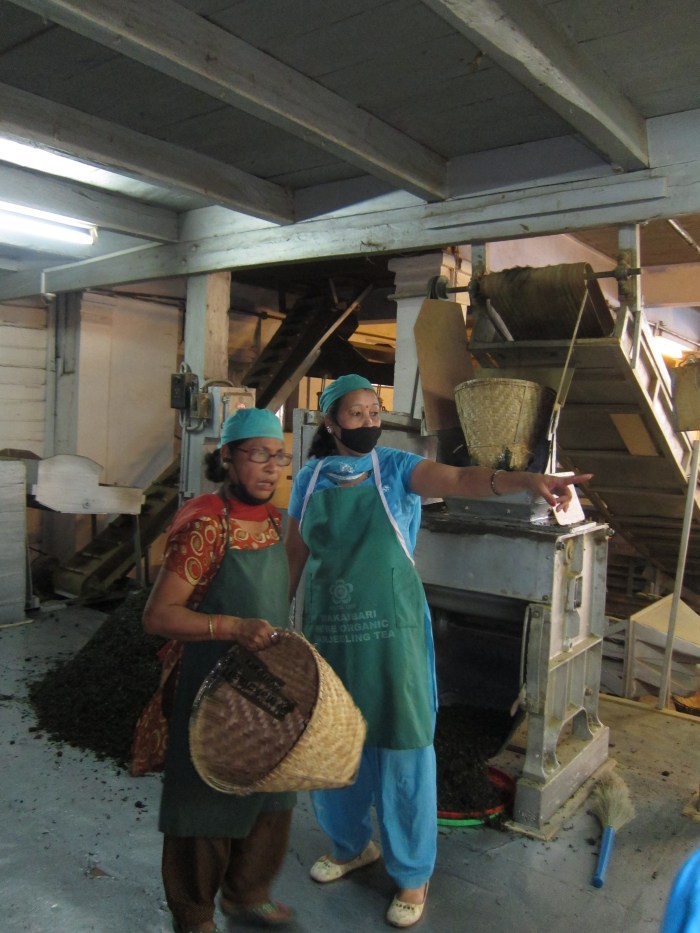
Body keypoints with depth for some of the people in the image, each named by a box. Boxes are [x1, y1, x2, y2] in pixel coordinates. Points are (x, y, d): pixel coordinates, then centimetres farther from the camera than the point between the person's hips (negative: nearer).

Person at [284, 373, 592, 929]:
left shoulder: (397, 469, -6)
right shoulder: (310, 479, 3)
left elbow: (459, 479, -24)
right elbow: (293, 558, 8)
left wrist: (527, 480, -41)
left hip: (391, 632, -3)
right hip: (328, 631, 3)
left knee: (403, 749, 6)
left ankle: (413, 873, 29)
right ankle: (352, 845, 44)